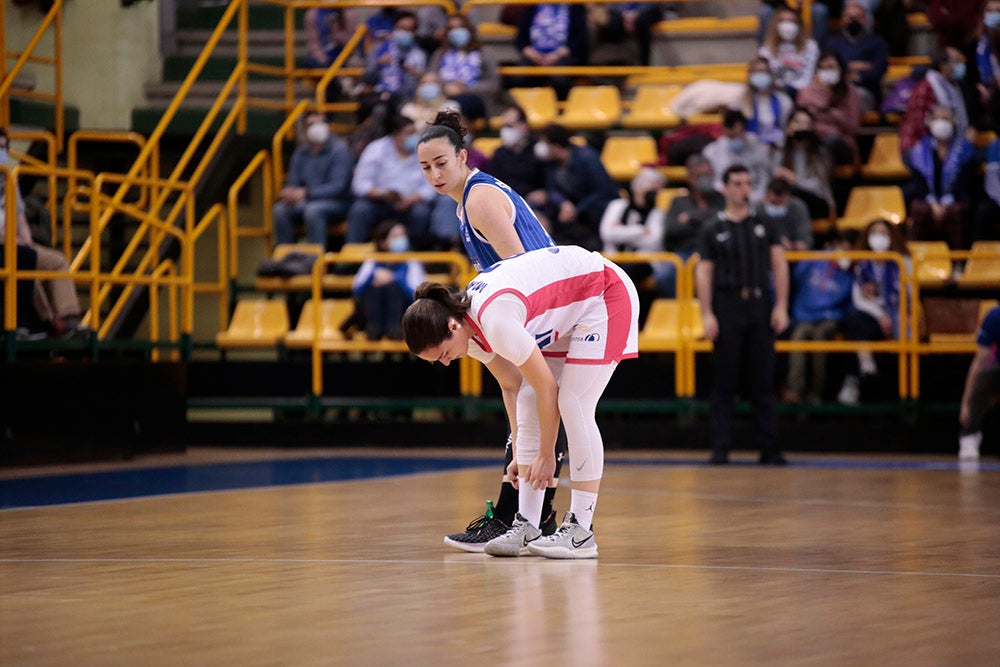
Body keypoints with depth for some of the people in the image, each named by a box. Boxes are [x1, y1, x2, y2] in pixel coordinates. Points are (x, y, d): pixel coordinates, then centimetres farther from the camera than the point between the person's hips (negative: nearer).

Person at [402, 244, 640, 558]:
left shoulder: (496, 321, -33)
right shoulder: (468, 329, -7)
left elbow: (547, 388, -24)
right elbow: (511, 387, 5)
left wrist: (547, 456, -13)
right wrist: (520, 455, 7)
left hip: (606, 294, -9)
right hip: (570, 309, 9)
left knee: (573, 405, -16)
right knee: (528, 405, -2)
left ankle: (581, 532, -12)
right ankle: (527, 529, -3)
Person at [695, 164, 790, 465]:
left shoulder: (764, 225, 11)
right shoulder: (713, 229, 5)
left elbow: (779, 264, 7)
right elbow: (704, 272, 1)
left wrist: (781, 306, -3)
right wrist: (707, 314, -8)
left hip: (760, 305, 2)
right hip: (727, 305, -2)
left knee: (763, 381, 1)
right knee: (724, 382, 0)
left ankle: (769, 449, 3)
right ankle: (720, 448, 3)